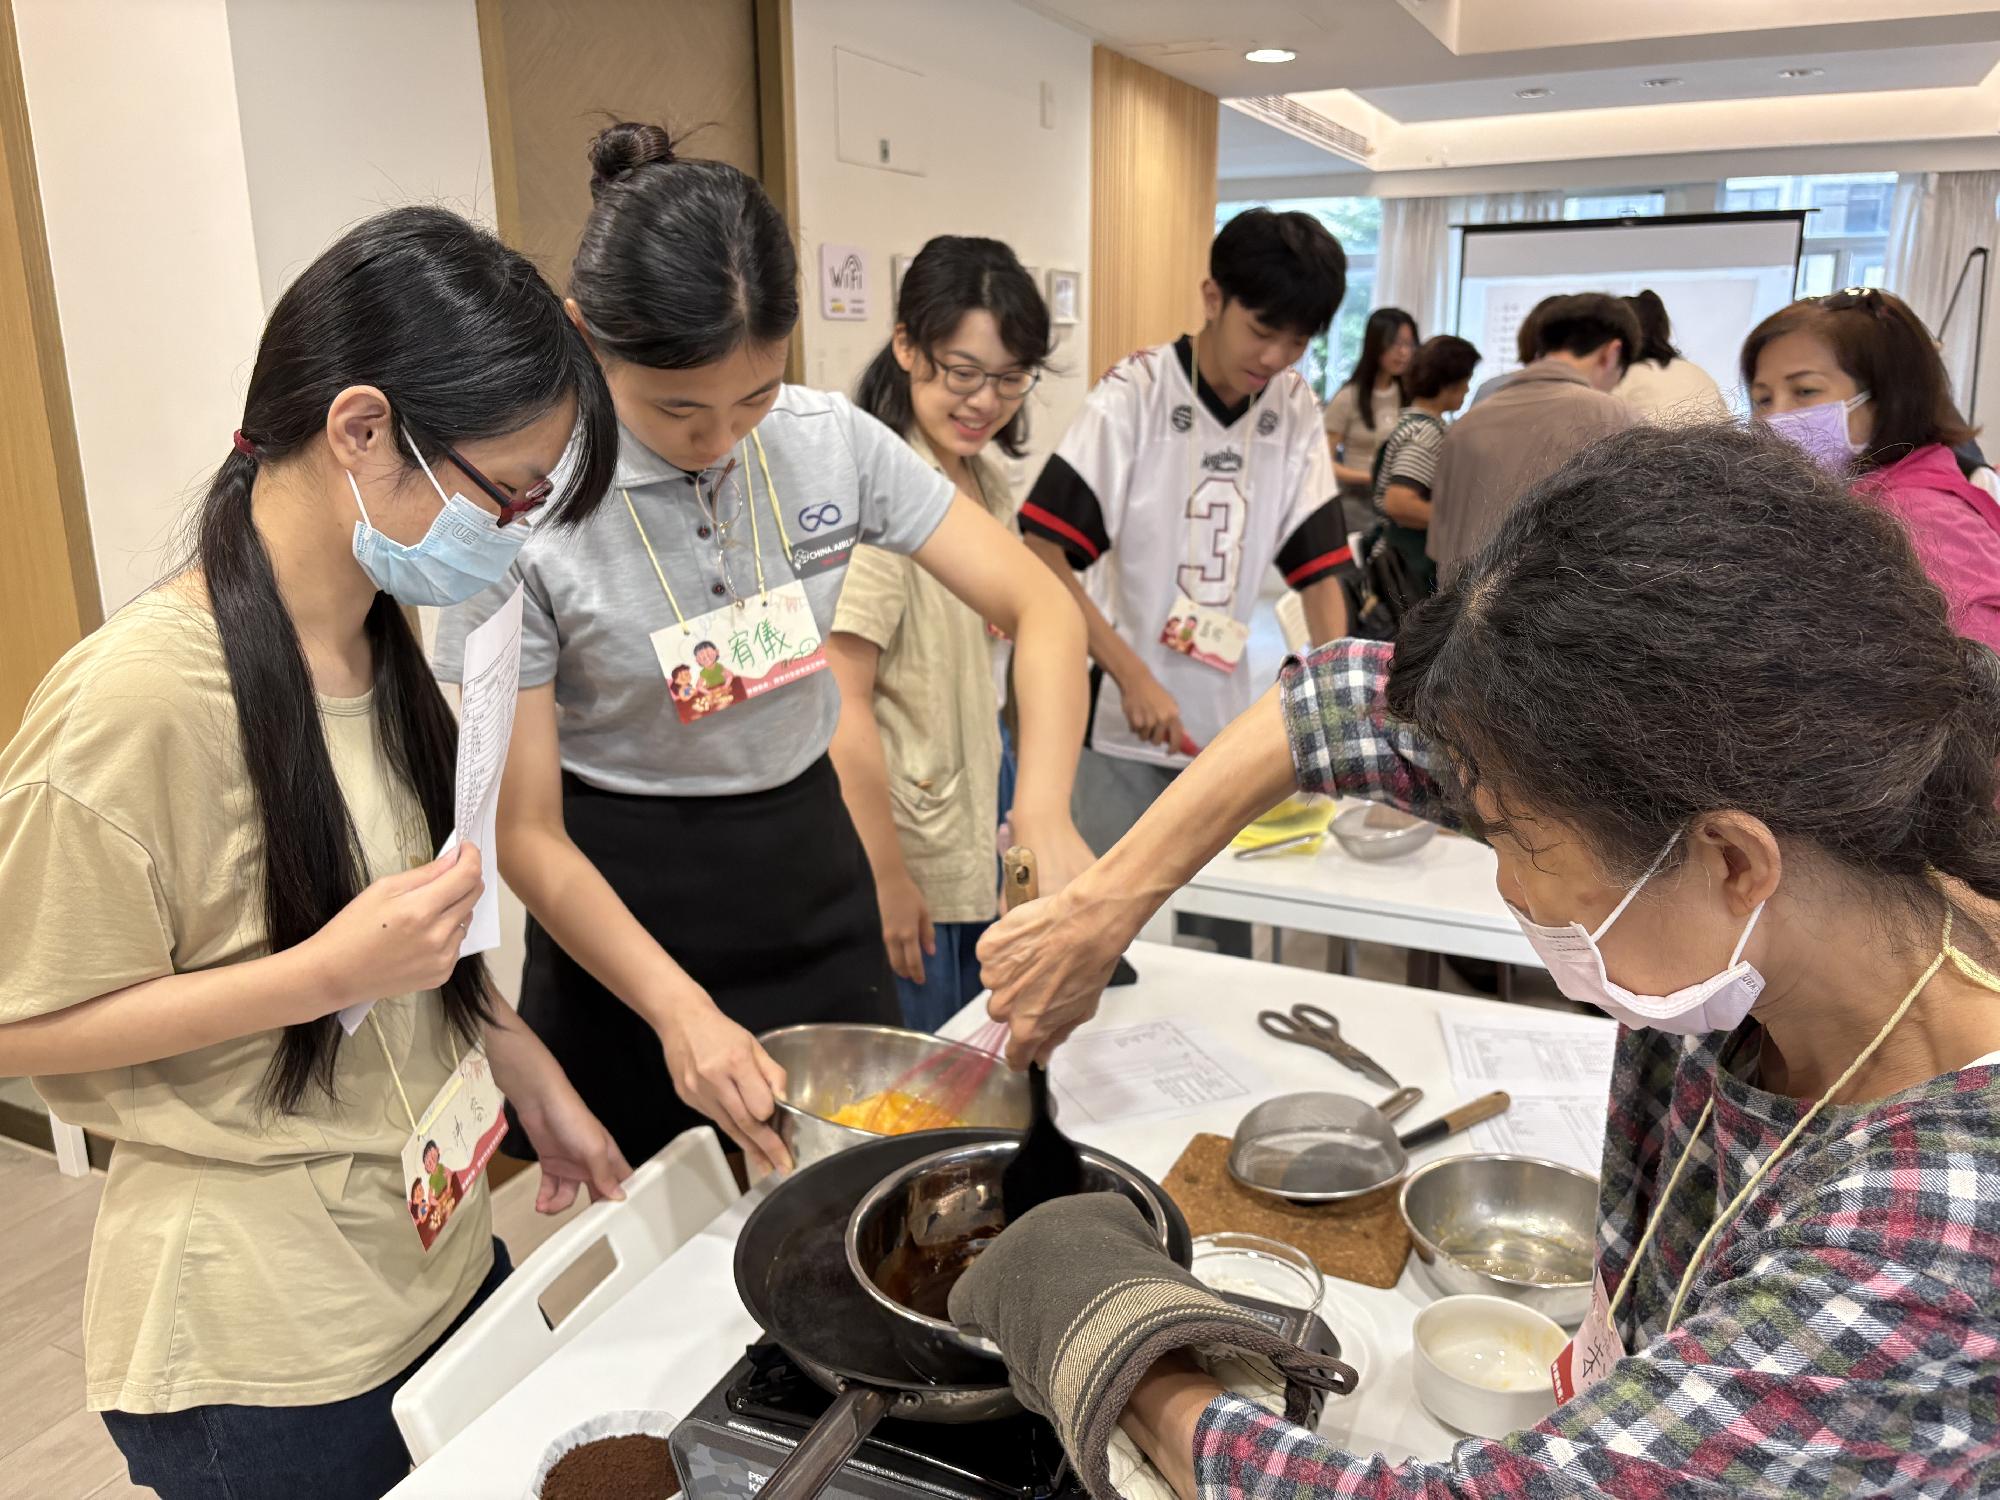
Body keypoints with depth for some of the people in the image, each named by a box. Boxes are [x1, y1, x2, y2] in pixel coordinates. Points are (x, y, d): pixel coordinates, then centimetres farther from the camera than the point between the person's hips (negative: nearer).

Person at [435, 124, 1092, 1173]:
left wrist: (1044, 820, -27)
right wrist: (680, 1010, -27)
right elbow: (525, 830, -16)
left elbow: (1040, 608, -11)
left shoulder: (830, 442, -11)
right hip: (626, 913, -3)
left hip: (809, 863, 4)